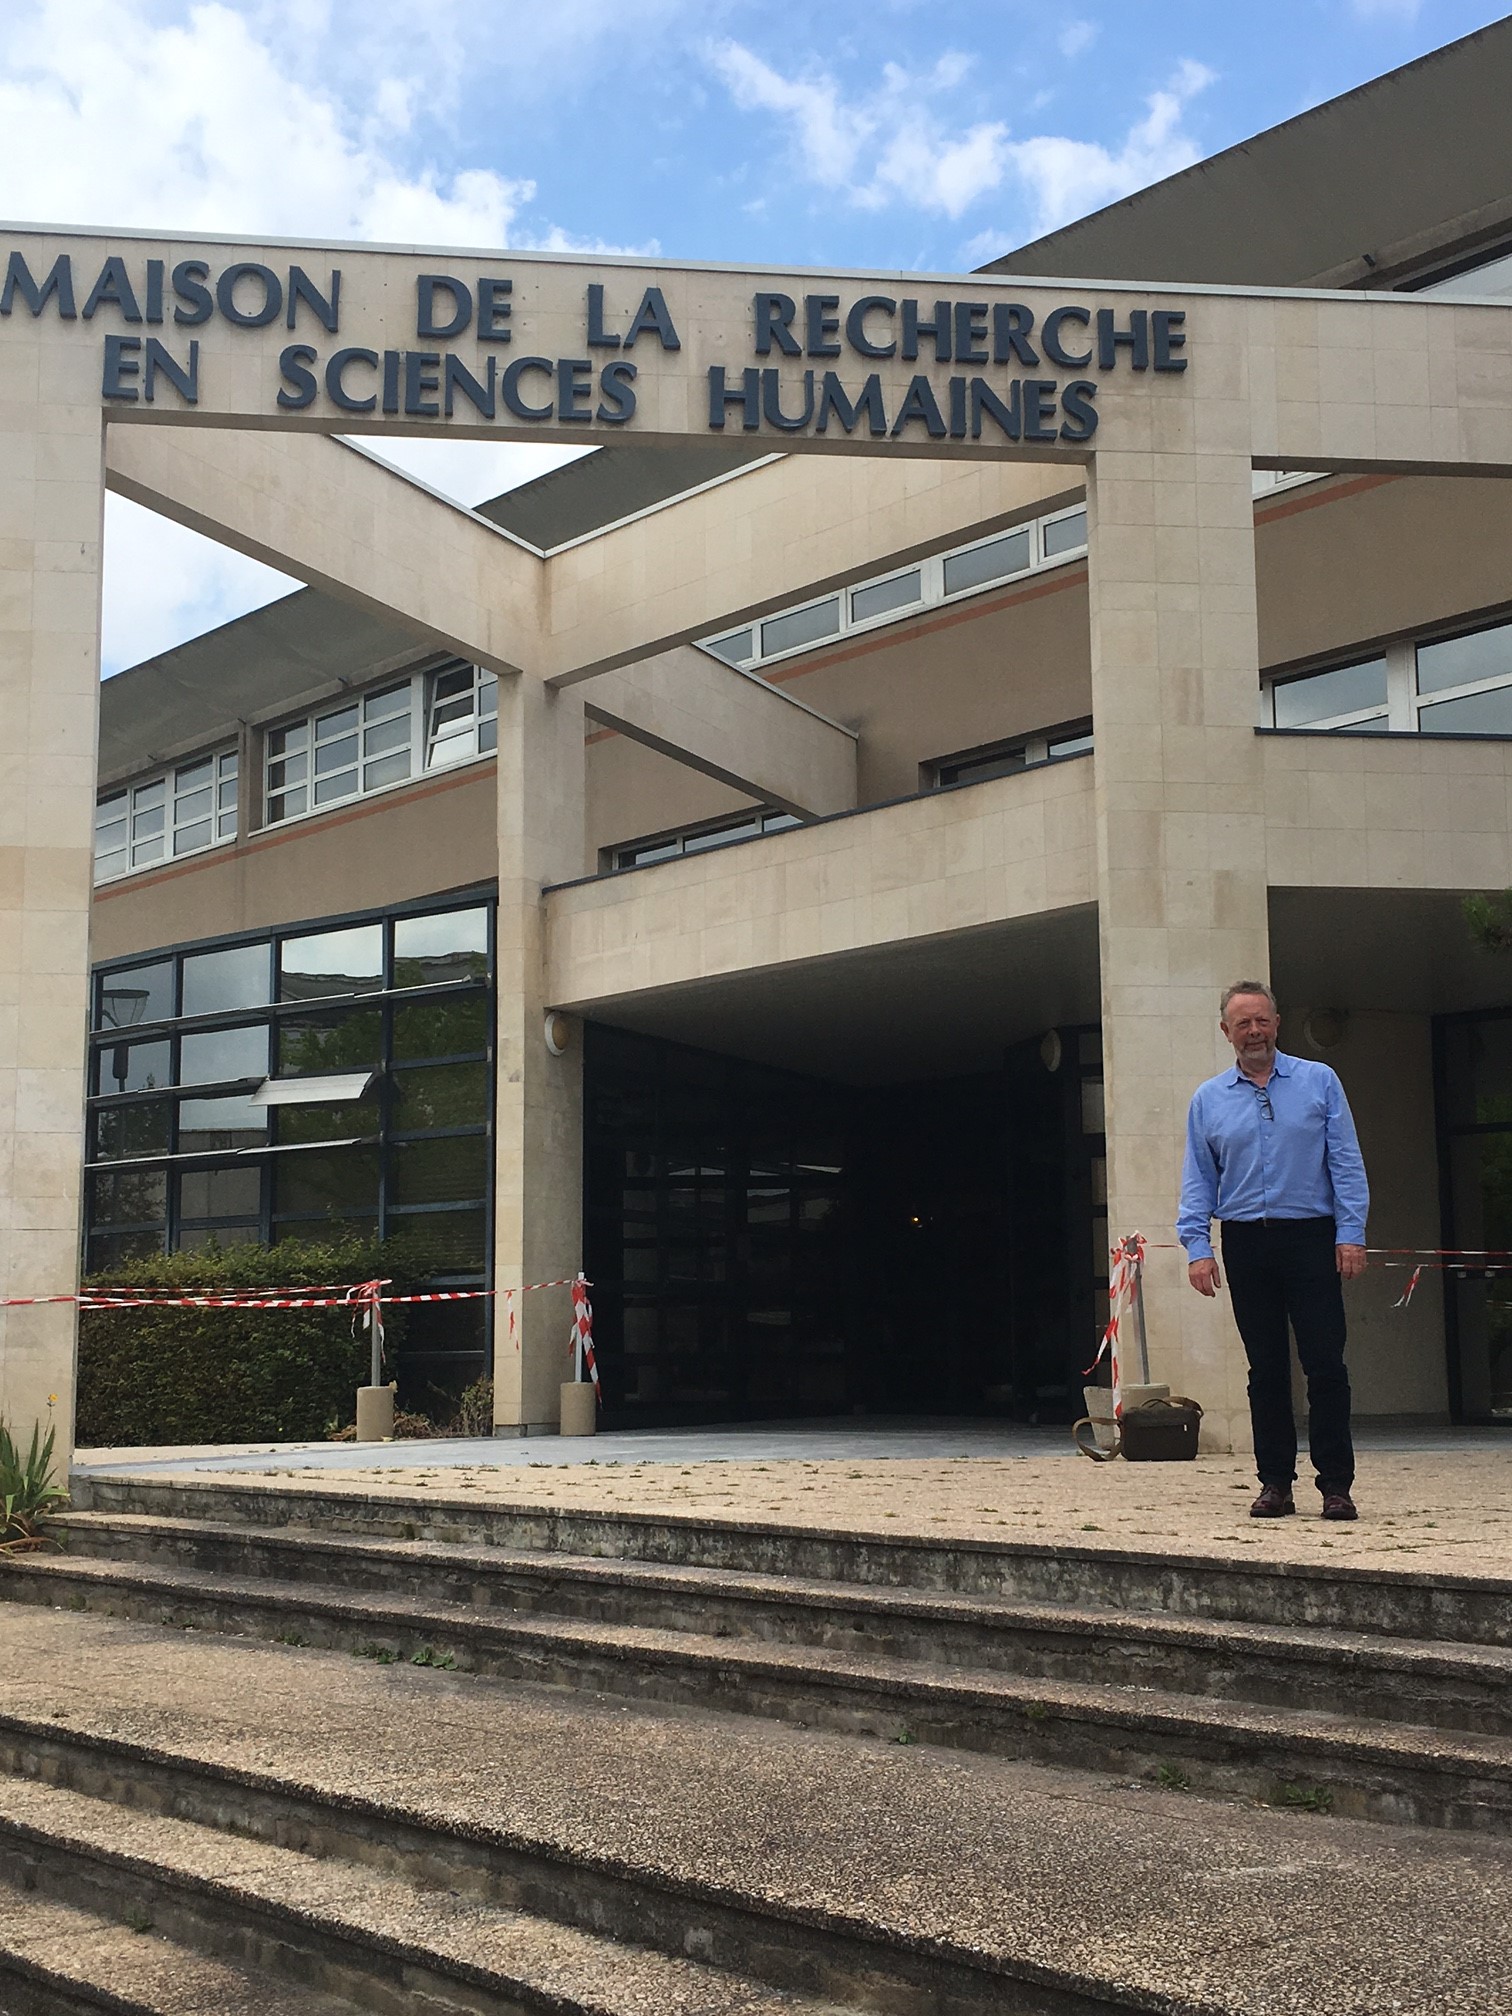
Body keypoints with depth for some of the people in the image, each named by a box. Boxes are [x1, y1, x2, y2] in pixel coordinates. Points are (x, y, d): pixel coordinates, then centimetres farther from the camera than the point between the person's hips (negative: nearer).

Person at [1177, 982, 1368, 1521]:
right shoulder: (1208, 1100, 11)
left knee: (1325, 1364, -4)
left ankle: (1336, 1483, 4)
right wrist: (1197, 1247, -1)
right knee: (1266, 1370, 6)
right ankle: (1275, 1482, 13)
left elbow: (1346, 1163, 2)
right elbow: (1198, 1181, 9)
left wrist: (1351, 1234, -6)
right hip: (1245, 1244, 2)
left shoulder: (1319, 1082, 6)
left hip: (1311, 1239, -2)